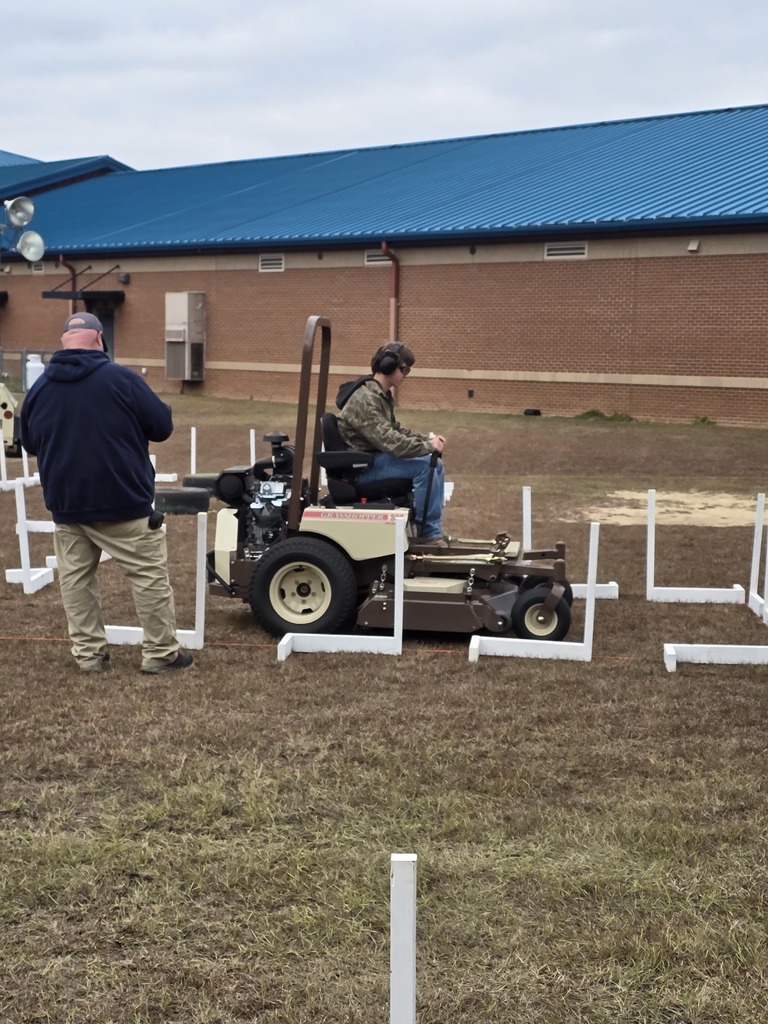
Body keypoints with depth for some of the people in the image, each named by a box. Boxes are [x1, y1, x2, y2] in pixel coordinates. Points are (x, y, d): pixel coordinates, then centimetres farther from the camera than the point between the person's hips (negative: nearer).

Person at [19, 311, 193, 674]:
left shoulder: (39, 387, 3)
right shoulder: (121, 378, -13)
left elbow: (29, 444, 14)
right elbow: (163, 426, -7)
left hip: (65, 504, 5)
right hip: (123, 502, -4)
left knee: (75, 579, 13)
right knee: (150, 576, 5)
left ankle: (88, 654, 17)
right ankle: (160, 653, 9)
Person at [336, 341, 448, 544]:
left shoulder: (382, 394, 9)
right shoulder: (365, 398, -23)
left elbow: (395, 429, 17)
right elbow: (390, 441, -29)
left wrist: (428, 439, 2)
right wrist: (428, 446, -22)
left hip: (376, 457, 10)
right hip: (362, 466, -10)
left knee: (436, 464, 6)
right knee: (424, 465, -22)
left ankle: (433, 529, 9)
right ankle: (427, 532, -12)